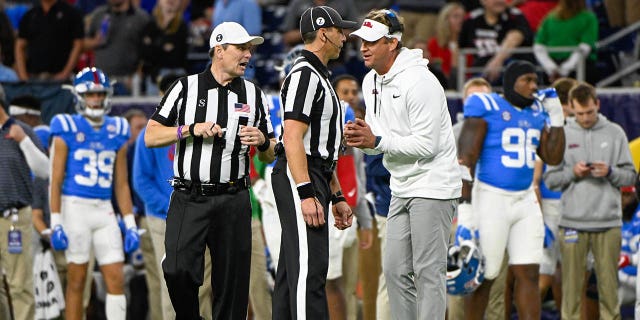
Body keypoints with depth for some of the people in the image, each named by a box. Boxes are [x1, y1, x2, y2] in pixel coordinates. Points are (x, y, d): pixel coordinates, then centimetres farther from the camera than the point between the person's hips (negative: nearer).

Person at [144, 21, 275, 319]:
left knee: (232, 282, -1)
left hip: (233, 201, 2)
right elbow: (150, 137, 3)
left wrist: (262, 141, -7)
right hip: (188, 200, -2)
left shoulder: (254, 95, 13)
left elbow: (270, 156, 16)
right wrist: (191, 129, -10)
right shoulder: (186, 87, 6)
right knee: (178, 271, -15)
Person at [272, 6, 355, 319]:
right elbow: (293, 139, -20)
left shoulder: (319, 78, 23)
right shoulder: (304, 75, -11)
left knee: (292, 270, 9)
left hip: (315, 178, 11)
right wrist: (306, 194, -25)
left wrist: (337, 197, 24)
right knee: (309, 269, -16)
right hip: (298, 177, -11)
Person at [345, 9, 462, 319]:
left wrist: (376, 141, -22)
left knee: (428, 271, -9)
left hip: (432, 186, -9)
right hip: (402, 188, 9)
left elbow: (426, 145, -20)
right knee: (395, 270, 8)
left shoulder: (419, 81, -18)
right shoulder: (371, 81, 10)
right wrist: (360, 137, -8)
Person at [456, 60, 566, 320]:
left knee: (529, 274, 1)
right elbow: (466, 161, -13)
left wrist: (557, 119, 6)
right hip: (490, 199, -6)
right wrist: (465, 210, -19)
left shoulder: (536, 113, 12)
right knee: (484, 277, 0)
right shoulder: (485, 108, -9)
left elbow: (553, 158, 15)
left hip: (525, 201, 7)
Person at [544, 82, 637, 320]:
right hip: (572, 223, 0)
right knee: (572, 284, 0)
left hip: (608, 223, 0)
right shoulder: (563, 135, 8)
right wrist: (573, 172, -10)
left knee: (609, 284, 1)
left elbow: (630, 176, 8)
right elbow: (550, 179, 6)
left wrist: (610, 172, -10)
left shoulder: (615, 133, 8)